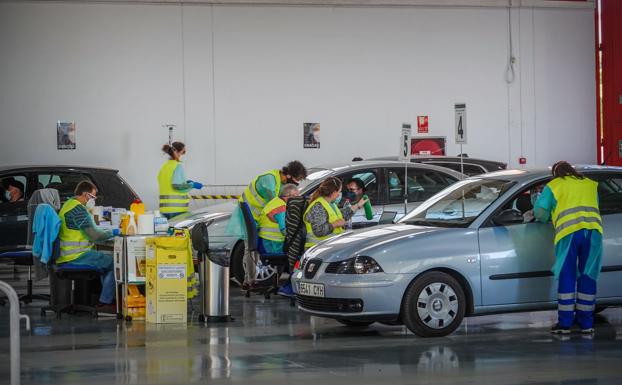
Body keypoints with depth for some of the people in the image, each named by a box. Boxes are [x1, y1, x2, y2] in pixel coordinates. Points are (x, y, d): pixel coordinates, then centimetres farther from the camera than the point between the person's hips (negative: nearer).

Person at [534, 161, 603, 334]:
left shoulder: (553, 186, 14)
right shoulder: (591, 184, 26)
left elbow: (540, 212, 9)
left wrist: (546, 219, 29)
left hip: (569, 231, -3)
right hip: (593, 230, 3)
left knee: (566, 277, 3)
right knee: (588, 277, 9)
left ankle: (564, 323, 2)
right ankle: (586, 323, 13)